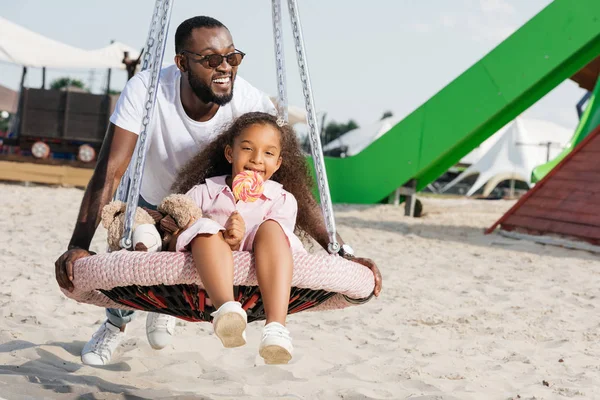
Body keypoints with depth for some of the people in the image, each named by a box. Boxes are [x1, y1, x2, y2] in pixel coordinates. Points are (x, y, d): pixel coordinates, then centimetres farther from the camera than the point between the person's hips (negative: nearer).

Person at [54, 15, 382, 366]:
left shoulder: (252, 104, -34)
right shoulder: (146, 90, -37)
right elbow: (109, 173, -40)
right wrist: (78, 246, -54)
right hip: (147, 195, -1)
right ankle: (116, 324, 29)